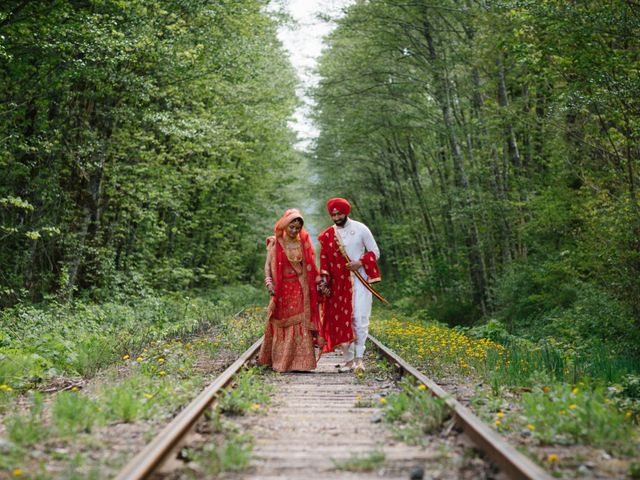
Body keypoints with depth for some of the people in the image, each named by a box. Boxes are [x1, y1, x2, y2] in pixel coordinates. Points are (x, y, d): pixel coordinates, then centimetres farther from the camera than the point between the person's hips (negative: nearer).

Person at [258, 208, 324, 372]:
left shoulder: (303, 243, 7)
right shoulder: (275, 243, 1)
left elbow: (309, 267, 8)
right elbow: (268, 266, -2)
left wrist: (318, 279, -6)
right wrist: (269, 283, -17)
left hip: (300, 291, 1)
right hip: (282, 290, -1)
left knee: (299, 325, -2)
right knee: (281, 325, 3)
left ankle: (299, 361, 2)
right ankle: (279, 361, 11)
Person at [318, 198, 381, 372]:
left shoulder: (360, 229, -3)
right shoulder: (327, 235, 5)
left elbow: (375, 252, 1)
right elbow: (324, 260, 10)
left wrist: (360, 263, -15)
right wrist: (324, 279, -4)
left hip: (360, 280, -3)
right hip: (339, 283, 3)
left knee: (360, 318, -11)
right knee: (341, 320, 3)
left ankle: (358, 357, -5)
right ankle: (348, 359, 13)